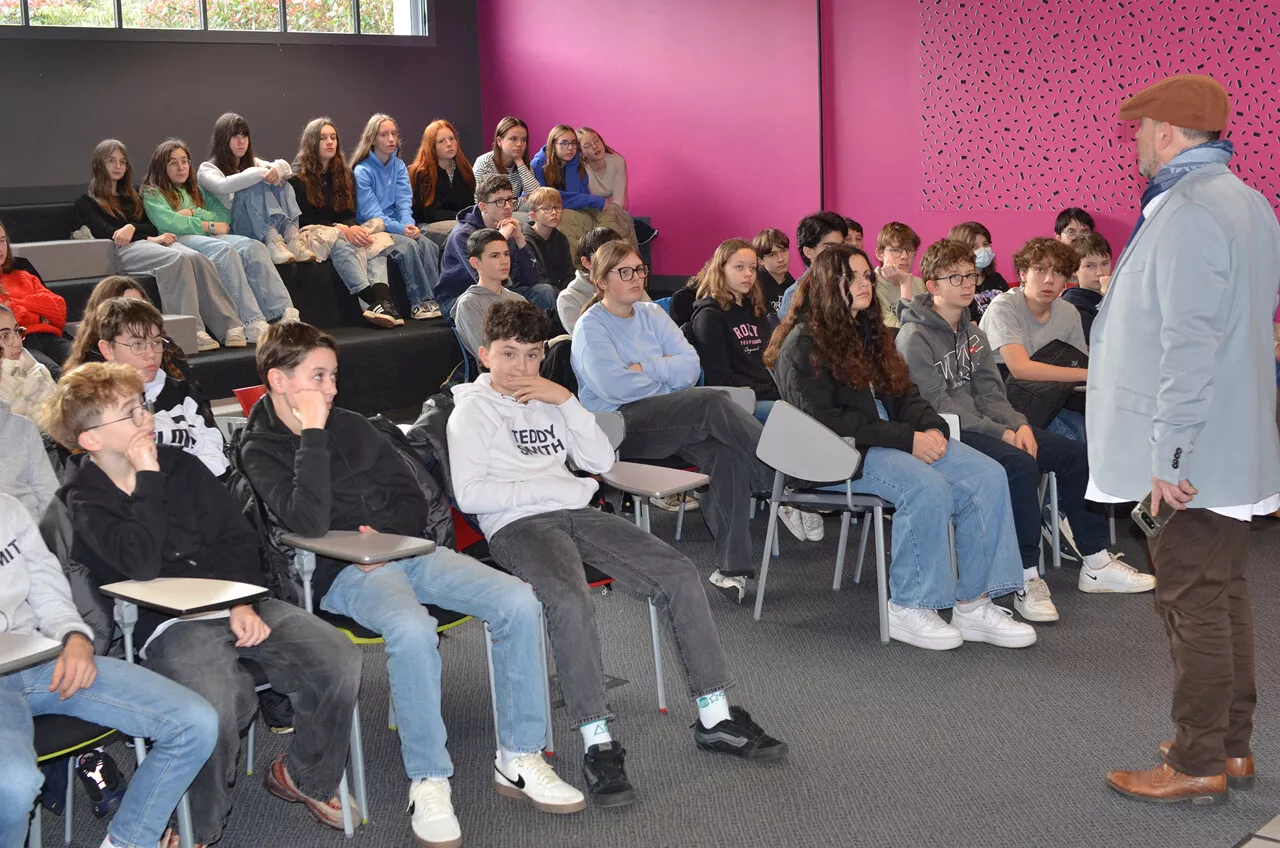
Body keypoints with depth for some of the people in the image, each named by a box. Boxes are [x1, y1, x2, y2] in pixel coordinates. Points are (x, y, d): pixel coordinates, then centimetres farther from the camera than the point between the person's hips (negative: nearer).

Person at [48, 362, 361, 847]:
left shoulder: (181, 466, 14)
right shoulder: (85, 502, 0)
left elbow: (238, 537, 11)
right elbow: (140, 563, -18)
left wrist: (244, 603, -5)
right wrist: (148, 480, -14)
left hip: (237, 604, 5)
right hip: (166, 625, -5)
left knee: (339, 661, -18)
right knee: (221, 703, -36)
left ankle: (306, 777, 9)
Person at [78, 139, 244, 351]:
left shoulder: (132, 194, 31)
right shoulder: (86, 202, 15)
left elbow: (150, 226, 18)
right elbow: (104, 232, -1)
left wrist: (132, 228, -7)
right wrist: (150, 238, -10)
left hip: (149, 243, 5)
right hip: (124, 251, -5)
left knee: (198, 259, -30)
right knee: (177, 259, -36)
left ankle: (230, 326, -41)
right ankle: (192, 332, -45)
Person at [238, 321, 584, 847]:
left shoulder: (351, 426, 15)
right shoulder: (260, 450, -2)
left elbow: (413, 499, 18)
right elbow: (309, 522, -20)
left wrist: (389, 534, -4)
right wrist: (313, 435, -18)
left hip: (405, 548, 6)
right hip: (343, 574, -6)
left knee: (518, 601, -16)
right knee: (412, 629, -39)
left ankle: (518, 758, -6)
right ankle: (428, 781, -23)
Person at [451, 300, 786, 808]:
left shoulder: (549, 400, 21)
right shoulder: (473, 409, 3)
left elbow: (602, 461, 13)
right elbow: (469, 494, -9)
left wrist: (567, 402, 2)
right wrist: (557, 487, -11)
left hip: (574, 514, 6)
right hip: (516, 525, -6)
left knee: (680, 576, -11)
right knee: (569, 599, -37)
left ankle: (715, 718, -6)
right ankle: (598, 743, -31)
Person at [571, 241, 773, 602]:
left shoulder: (652, 315, 20)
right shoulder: (591, 325, 3)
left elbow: (691, 365, 6)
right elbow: (613, 386, -13)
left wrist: (645, 368, -8)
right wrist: (668, 379, -1)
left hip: (670, 421, 6)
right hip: (619, 426, -5)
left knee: (725, 453, -27)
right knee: (713, 402, -29)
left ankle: (731, 567, -29)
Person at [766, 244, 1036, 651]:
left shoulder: (870, 331, 21)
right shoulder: (804, 344, -6)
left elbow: (904, 393, 19)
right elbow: (824, 419, -17)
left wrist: (932, 427, -5)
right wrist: (906, 439, -20)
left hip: (896, 438, 8)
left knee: (988, 476, -12)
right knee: (928, 488, -33)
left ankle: (973, 605, -14)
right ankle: (908, 610, -20)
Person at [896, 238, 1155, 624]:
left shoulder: (971, 332, 16)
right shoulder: (914, 339, -10)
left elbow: (990, 393, 10)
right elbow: (937, 405, -18)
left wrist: (1019, 425, -10)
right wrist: (1002, 434, -20)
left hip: (982, 424, 9)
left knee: (1074, 454, 0)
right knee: (1019, 464, -32)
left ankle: (1097, 564, 7)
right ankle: (1027, 579, -26)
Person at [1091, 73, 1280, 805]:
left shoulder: (1187, 214, -19)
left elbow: (1190, 345, -25)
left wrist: (1169, 455, -23)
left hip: (1190, 460, -10)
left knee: (1194, 607, -2)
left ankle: (1199, 767, 7)